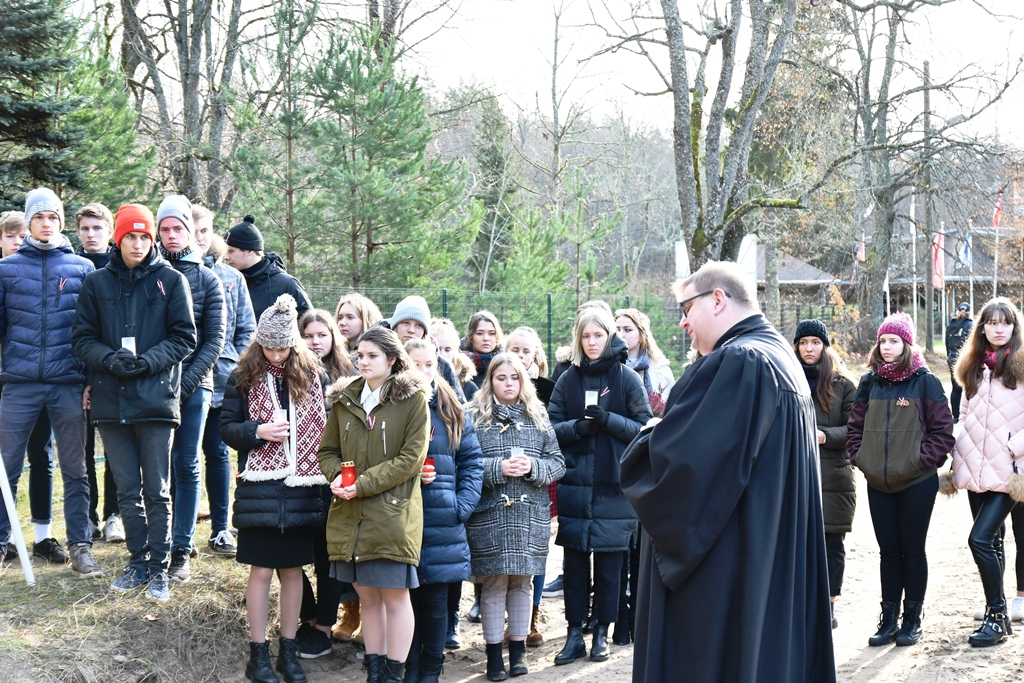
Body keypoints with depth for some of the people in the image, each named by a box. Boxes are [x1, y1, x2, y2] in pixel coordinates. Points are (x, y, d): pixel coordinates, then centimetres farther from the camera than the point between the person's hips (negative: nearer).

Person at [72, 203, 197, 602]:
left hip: (156, 400, -2)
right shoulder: (97, 283, 8)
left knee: (157, 491, 2)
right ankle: (138, 564, 21)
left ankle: (159, 569, 10)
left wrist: (147, 361, -14)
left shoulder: (171, 280, 2)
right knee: (128, 490, 10)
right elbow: (82, 339, 7)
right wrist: (111, 359, -12)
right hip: (111, 401, 3)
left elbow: (184, 338, 0)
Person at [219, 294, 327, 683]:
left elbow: (327, 425, 5)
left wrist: (327, 476, -8)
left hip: (301, 487, 1)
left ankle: (288, 649, 21)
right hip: (260, 487, -1)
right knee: (261, 569, 3)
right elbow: (226, 428, 3)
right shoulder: (244, 377, 0)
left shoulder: (313, 375, 2)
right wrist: (258, 431, -16)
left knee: (293, 568, 10)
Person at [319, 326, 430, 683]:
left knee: (395, 596, 1)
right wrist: (337, 476, -7)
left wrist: (363, 485, -15)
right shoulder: (345, 399, 10)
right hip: (350, 515, 5)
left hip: (392, 514, -4)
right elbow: (327, 450, 15)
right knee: (367, 596, 11)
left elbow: (411, 458, -11)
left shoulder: (413, 399, -4)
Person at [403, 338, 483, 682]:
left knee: (436, 599, 6)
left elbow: (472, 463, 8)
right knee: (406, 596, 3)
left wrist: (464, 505, -4)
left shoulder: (452, 411, 7)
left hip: (443, 522, 1)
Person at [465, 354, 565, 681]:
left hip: (530, 516, 3)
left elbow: (557, 463, 7)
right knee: (494, 583, 2)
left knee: (522, 582, 8)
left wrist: (532, 466, -11)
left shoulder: (538, 417, 10)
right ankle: (494, 653, 11)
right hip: (490, 515, -2)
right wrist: (499, 468, -17)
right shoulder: (476, 417, 1)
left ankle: (518, 649, 19)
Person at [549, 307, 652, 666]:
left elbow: (644, 428, -2)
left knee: (608, 565, 5)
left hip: (613, 488, -2)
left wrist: (608, 420, -17)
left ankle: (601, 633, 18)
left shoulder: (627, 378, 0)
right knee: (574, 563, 4)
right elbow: (550, 426, 5)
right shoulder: (568, 378, 6)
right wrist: (576, 427, -14)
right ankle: (575, 634, 13)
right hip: (575, 486, 2)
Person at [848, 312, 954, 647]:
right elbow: (855, 426, 12)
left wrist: (922, 460, -13)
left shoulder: (925, 382, -6)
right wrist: (859, 457, 0)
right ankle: (888, 620, 17)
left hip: (916, 483, -4)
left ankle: (912, 620, 15)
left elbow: (943, 430, -6)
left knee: (912, 551, 5)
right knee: (888, 551, 10)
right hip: (878, 484, 4)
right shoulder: (869, 383, 6)